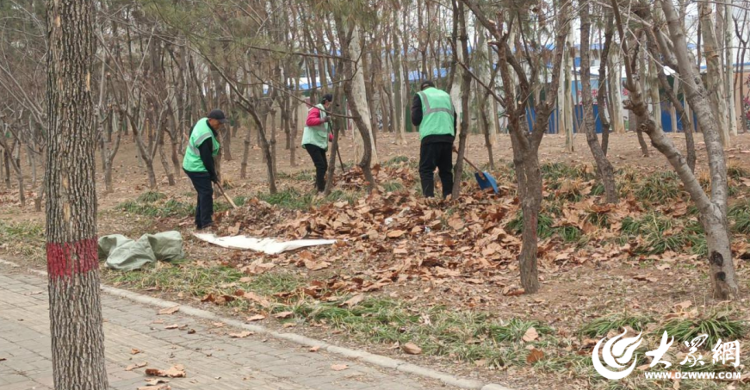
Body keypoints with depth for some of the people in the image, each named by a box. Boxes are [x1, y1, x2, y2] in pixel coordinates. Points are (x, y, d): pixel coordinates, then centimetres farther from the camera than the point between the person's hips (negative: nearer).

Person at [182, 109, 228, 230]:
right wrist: (213, 175, -11)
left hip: (192, 165, 11)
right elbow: (207, 158, -24)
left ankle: (200, 222, 21)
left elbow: (191, 132, 20)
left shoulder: (203, 121, 0)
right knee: (206, 193, -12)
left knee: (203, 193, 15)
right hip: (198, 169, -11)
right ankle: (206, 224, -14)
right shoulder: (206, 137, -30)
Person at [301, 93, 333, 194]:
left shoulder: (325, 112, 20)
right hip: (312, 142, -10)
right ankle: (321, 190, -16)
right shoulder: (316, 109, -10)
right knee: (320, 165, -16)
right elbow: (309, 121, -27)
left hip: (320, 143, 10)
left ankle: (318, 186, 21)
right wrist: (322, 120, -36)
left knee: (324, 165, 10)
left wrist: (332, 138, 14)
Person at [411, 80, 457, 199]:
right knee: (446, 169, 13)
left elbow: (415, 120, 2)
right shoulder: (446, 95, 24)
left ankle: (429, 197, -18)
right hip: (448, 137, 4)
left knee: (426, 169, -4)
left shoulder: (420, 96, 10)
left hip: (430, 137, -4)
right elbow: (454, 117, 23)